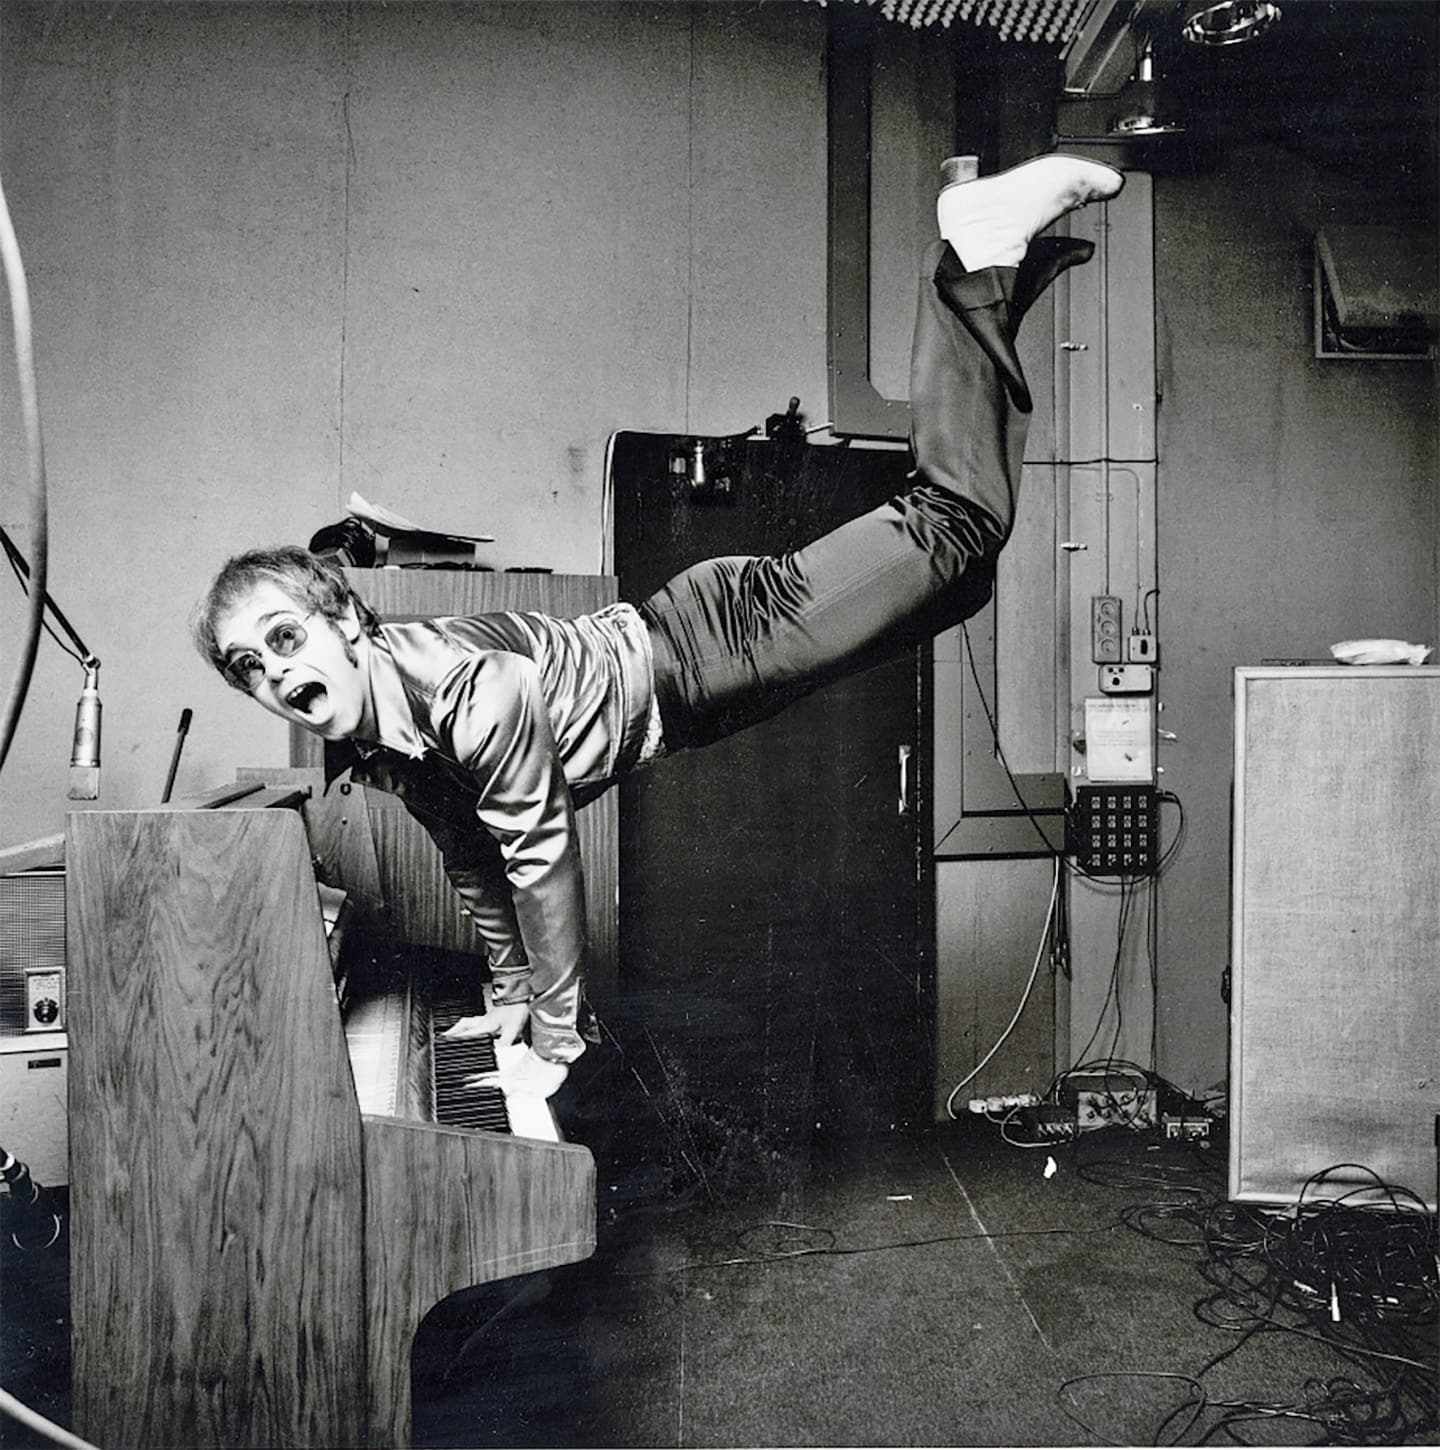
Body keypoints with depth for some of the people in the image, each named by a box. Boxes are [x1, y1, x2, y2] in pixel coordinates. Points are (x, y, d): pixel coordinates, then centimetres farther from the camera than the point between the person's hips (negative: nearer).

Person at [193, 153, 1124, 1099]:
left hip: (713, 646, -6)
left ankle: (986, 255, 15)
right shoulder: (362, 745, -4)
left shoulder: (467, 689, -33)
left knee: (957, 531, 0)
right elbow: (471, 860, 10)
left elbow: (541, 852, -26)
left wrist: (554, 1043, -14)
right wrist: (511, 998, 17)